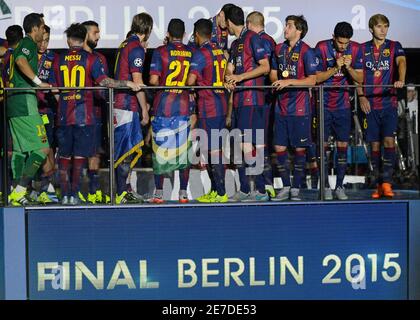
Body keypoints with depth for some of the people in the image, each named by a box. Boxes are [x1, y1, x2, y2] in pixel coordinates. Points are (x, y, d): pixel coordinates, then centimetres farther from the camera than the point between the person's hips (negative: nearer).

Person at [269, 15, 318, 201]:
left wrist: (289, 82, -18)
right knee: (279, 147, 5)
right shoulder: (279, 49, 11)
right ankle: (285, 187, 16)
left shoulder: (306, 52, -7)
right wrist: (277, 81, -2)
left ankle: (296, 188, 10)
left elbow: (312, 80, -11)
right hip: (281, 105, 6)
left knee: (299, 148, 2)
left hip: (299, 107, -5)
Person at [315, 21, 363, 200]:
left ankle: (340, 186, 10)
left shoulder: (355, 50, -3)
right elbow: (317, 78, -10)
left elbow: (360, 79, -3)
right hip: (323, 105, -2)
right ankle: (326, 186, 9)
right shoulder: (322, 48, -9)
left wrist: (349, 67, -21)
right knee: (322, 145, 0)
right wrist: (336, 68, -22)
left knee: (343, 146, 2)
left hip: (343, 106, 2)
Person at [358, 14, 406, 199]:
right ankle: (378, 184, 8)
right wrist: (361, 96, -4)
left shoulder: (394, 46, 7)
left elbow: (401, 62, -12)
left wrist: (401, 80, -32)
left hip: (389, 102, -1)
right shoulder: (363, 49, 10)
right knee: (374, 144, 3)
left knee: (389, 141, -14)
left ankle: (386, 182, -13)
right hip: (370, 104, 1)